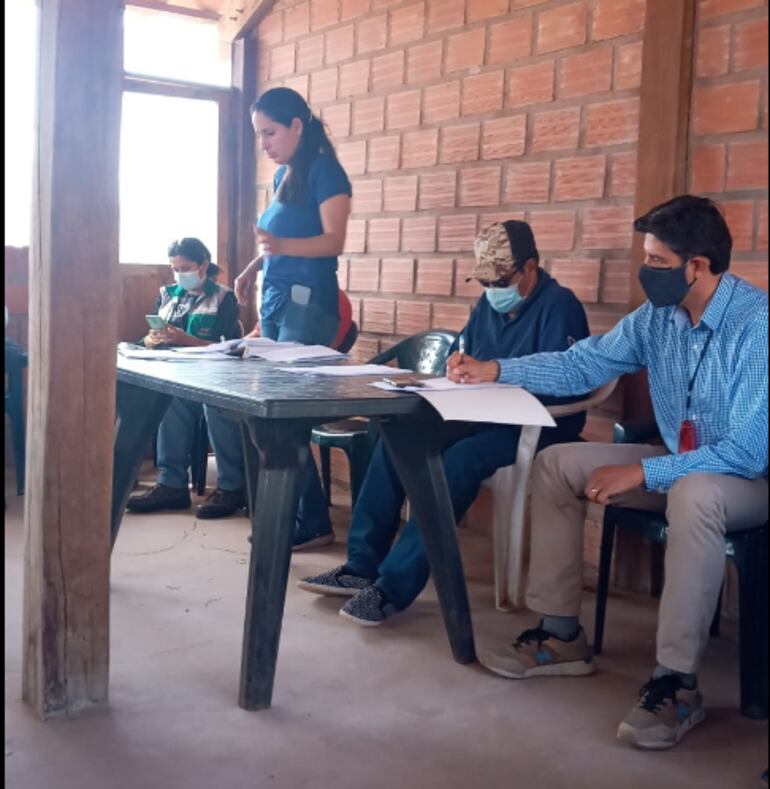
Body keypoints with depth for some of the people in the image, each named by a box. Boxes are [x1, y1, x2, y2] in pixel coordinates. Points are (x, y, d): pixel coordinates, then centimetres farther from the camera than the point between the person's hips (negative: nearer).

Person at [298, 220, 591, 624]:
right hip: (483, 418, 8)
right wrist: (458, 363, -3)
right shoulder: (489, 304, 13)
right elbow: (457, 355, 21)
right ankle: (362, 565, -9)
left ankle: (394, 585, -33)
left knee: (457, 460, -35)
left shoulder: (559, 306, -11)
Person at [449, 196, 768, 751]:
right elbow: (581, 365, 5)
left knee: (693, 494, -41)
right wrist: (496, 370, -7)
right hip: (678, 464, 8)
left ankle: (677, 681, -28)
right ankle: (562, 635, 2)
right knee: (557, 463, -2)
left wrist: (642, 473, -29)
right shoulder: (658, 316, -4)